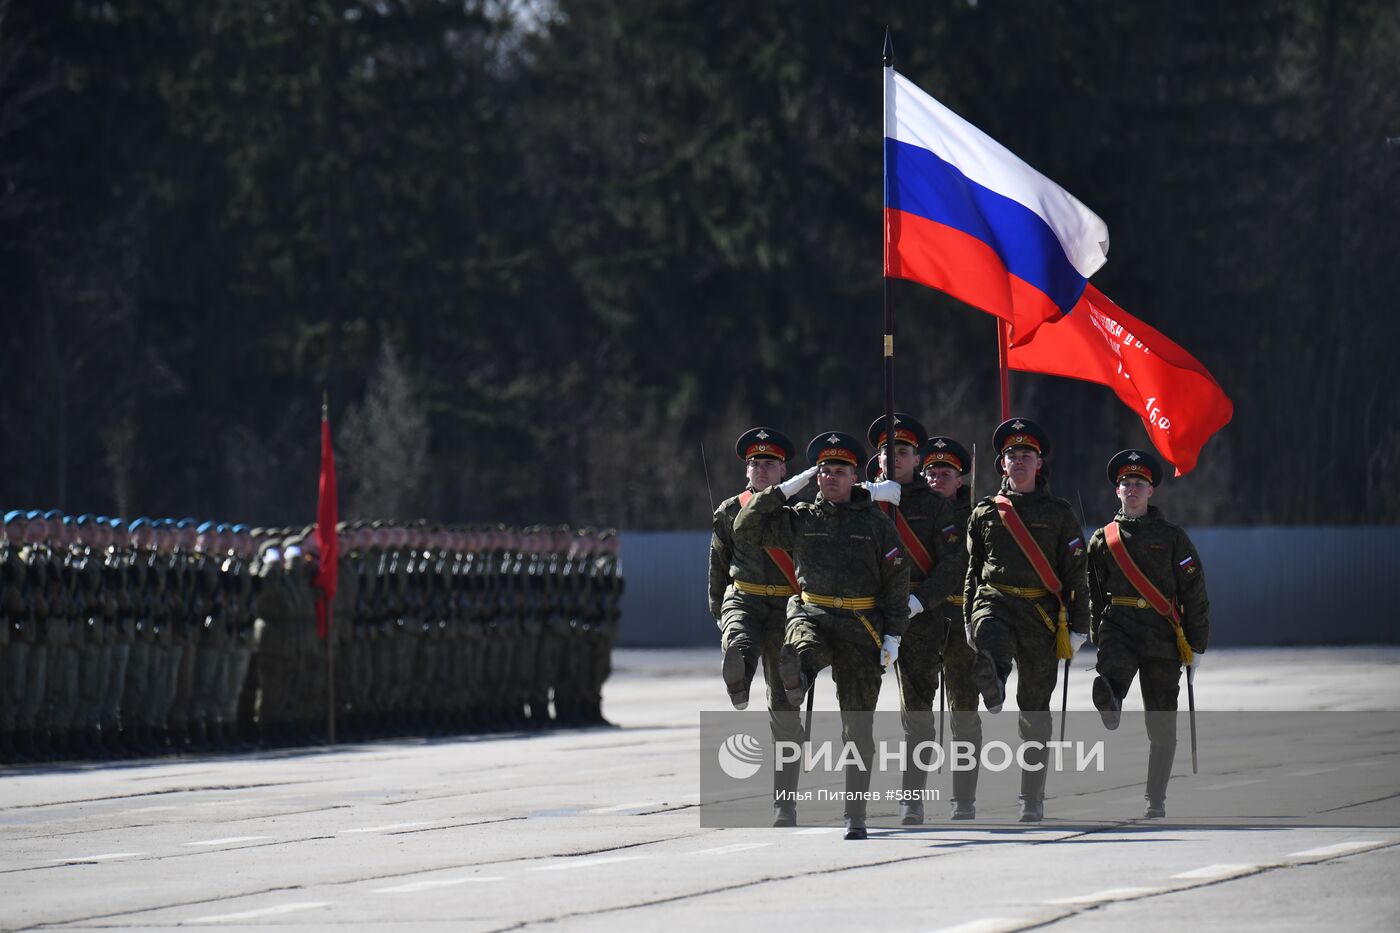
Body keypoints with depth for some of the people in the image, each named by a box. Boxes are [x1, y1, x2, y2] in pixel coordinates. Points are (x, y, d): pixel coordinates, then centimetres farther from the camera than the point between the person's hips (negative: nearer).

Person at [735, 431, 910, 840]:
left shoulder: (876, 522, 7)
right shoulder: (800, 519, 10)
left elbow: (897, 580, 6)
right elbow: (745, 530, 5)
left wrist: (893, 635, -1)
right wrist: (784, 490, 2)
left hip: (861, 626, 0)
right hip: (812, 614, 0)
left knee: (858, 725, 2)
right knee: (799, 658, -42)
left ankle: (855, 815, 7)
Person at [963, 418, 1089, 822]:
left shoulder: (1059, 514, 7)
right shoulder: (984, 513, 11)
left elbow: (1075, 574, 7)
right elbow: (972, 569, 17)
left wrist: (1078, 626, 1)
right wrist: (969, 619, 13)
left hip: (1042, 614, -1)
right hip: (994, 602, 1)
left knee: (1035, 708, 2)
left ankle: (1032, 799, 6)